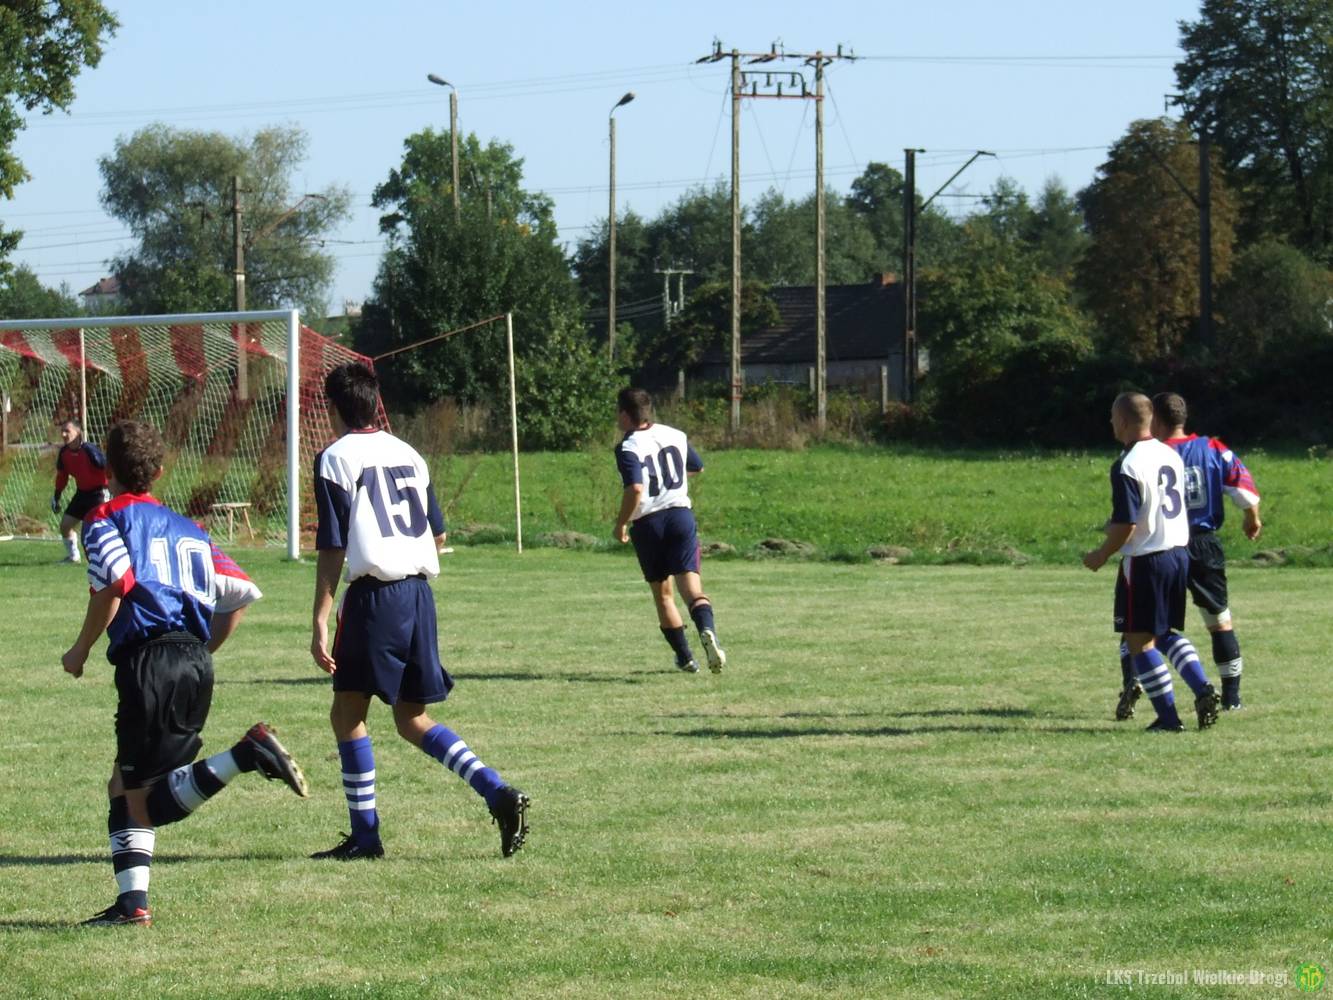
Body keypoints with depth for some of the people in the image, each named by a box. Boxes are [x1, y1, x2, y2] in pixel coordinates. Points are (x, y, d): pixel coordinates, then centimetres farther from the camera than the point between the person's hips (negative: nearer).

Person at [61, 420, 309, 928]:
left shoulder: (105, 519, 5)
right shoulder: (187, 528, 24)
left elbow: (115, 582, -14)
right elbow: (242, 592, 20)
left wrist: (81, 650, -2)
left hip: (148, 659, -7)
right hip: (196, 663, 7)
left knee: (146, 804, -7)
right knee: (126, 785, 14)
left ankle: (245, 755, -26)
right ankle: (133, 901, 3)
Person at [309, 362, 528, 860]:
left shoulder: (336, 458, -4)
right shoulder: (408, 454, 15)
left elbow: (332, 548, -9)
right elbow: (438, 535, 19)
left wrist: (321, 622, -9)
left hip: (374, 594, -7)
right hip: (420, 593, 7)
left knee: (348, 711, 4)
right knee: (413, 720, 13)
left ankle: (365, 834, 1)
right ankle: (498, 793, -3)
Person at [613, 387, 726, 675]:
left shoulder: (627, 448, -10)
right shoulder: (675, 435, 9)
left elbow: (635, 490, -23)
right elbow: (697, 468, 25)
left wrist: (620, 525, -10)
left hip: (647, 524, -3)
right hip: (680, 515, 3)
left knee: (662, 594, 12)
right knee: (691, 585, -6)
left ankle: (685, 657, 16)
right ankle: (707, 630, -35)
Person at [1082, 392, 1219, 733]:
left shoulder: (1127, 466, -17)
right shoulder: (1170, 455, 8)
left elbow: (1126, 525, -20)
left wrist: (1101, 555, -4)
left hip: (1145, 560, -8)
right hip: (1178, 553, 8)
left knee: (1139, 639, 2)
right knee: (1166, 633, 20)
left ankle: (1168, 716, 0)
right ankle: (1203, 689, 2)